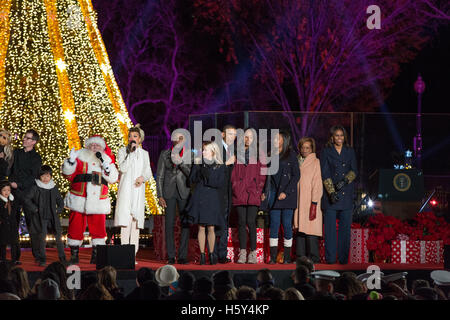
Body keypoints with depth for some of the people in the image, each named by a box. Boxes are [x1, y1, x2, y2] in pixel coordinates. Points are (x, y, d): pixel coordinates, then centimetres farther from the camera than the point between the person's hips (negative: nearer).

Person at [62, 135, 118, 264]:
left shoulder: (107, 160, 12)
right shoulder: (80, 156, 5)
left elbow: (113, 178, 3)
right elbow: (68, 173, 1)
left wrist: (106, 166, -12)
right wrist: (71, 160, -15)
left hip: (98, 201, 1)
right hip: (79, 199, -1)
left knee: (98, 228, -1)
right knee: (76, 227, 0)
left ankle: (96, 256, 8)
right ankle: (74, 255, 10)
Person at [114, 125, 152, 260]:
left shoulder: (144, 154, 14)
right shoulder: (123, 151, 4)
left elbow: (149, 172, 14)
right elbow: (123, 168, -10)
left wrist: (143, 177, -8)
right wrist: (131, 152, -11)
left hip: (138, 189, 3)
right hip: (125, 188, -3)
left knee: (136, 220, 0)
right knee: (125, 220, -12)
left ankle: (133, 255, 1)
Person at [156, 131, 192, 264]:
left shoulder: (189, 155, 4)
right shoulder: (164, 154, 4)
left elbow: (191, 174, -6)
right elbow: (159, 176, 4)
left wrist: (180, 162, -18)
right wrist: (160, 196, -3)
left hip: (184, 192, 0)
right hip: (169, 192, 0)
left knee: (185, 223, -3)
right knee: (169, 224, -4)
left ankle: (183, 256, 3)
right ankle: (171, 256, 0)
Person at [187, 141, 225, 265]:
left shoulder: (220, 166, 2)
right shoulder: (200, 163, 6)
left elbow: (220, 183, -6)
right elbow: (192, 180, 1)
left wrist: (207, 177, -17)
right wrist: (196, 167, -13)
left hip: (212, 199, -1)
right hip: (199, 198, 1)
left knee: (211, 228, -1)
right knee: (201, 227, 0)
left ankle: (211, 254, 10)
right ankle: (202, 255, 4)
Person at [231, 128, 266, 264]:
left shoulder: (258, 154, 8)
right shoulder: (238, 154, 13)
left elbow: (262, 174, 7)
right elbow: (233, 173, 13)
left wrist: (259, 189, -2)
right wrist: (235, 186, 2)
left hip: (253, 192, -2)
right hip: (240, 192, 2)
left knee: (250, 221, -10)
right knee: (241, 222, 0)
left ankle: (253, 253, -4)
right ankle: (242, 253, 2)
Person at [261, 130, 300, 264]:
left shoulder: (291, 155, 0)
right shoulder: (272, 156, 15)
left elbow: (296, 175, -5)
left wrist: (286, 192, -12)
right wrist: (264, 192, 6)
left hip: (287, 194, -4)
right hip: (273, 194, 4)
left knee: (286, 224, -3)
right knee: (274, 224, -1)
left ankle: (287, 257, 3)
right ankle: (273, 257, -2)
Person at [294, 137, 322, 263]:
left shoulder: (315, 162, -2)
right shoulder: (298, 162, 16)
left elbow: (317, 184, -8)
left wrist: (314, 203, -15)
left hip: (310, 202, -6)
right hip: (299, 202, 6)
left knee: (310, 229, -10)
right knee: (300, 229, 4)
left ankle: (313, 256, -6)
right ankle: (301, 256, 8)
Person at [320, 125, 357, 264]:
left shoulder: (350, 151, 12)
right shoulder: (326, 152, 4)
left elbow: (354, 170, 6)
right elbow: (325, 174, -3)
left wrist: (345, 181, -14)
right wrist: (331, 192, -14)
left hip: (346, 194, 2)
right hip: (331, 194, -2)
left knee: (346, 226, 0)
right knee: (330, 226, -4)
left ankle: (343, 257, 5)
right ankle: (330, 258, -2)